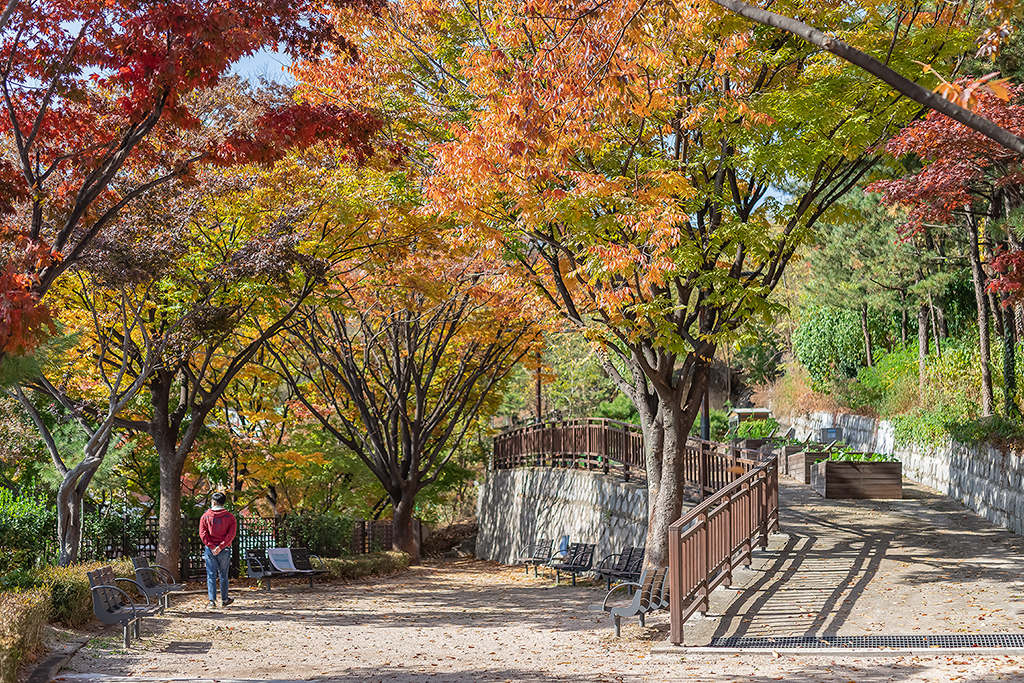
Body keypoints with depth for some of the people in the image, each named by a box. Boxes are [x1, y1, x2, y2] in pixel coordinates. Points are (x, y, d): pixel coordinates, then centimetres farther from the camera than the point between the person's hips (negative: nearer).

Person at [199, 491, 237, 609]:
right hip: (224, 550, 1)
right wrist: (220, 546, -13)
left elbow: (203, 534, -6)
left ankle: (212, 600, -6)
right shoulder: (230, 517, 2)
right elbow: (231, 534, -8)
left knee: (211, 575, 2)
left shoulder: (205, 516, 2)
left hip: (210, 550, -1)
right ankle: (224, 599, 20)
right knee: (223, 575, 11)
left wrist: (211, 546, -12)